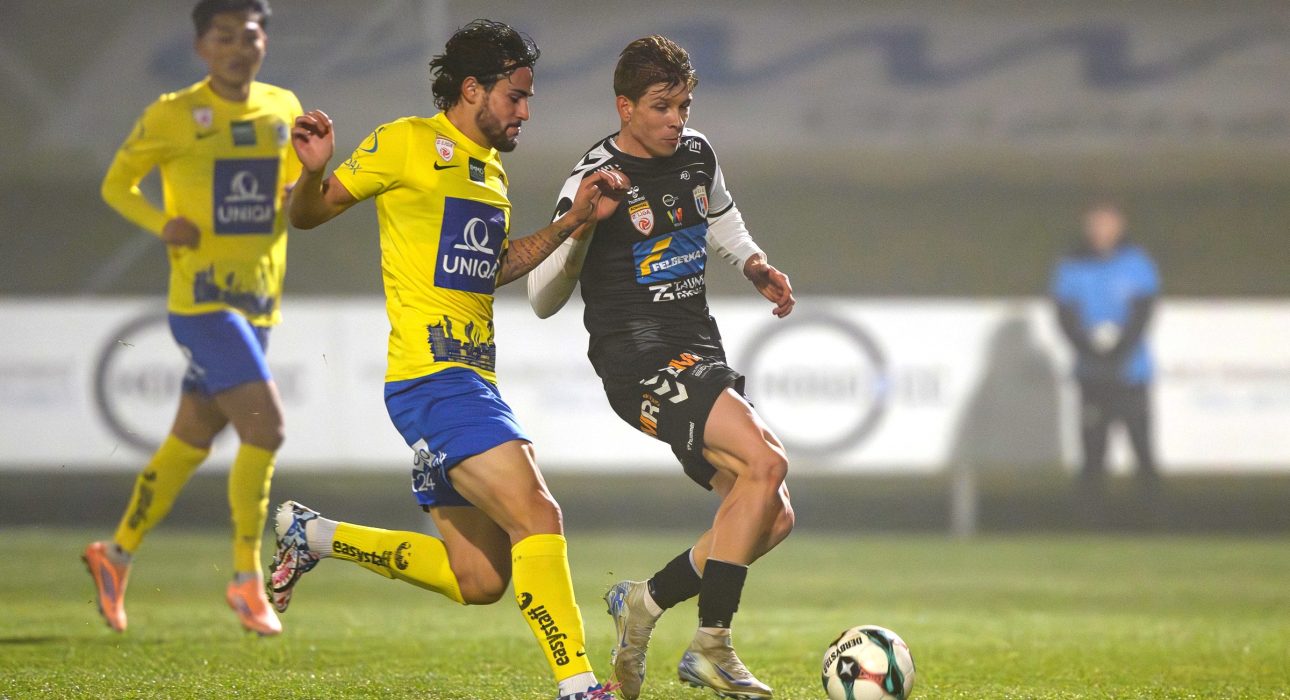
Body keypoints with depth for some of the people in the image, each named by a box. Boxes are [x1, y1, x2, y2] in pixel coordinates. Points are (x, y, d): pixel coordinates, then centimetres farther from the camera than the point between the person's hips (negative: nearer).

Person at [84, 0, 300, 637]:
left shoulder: (283, 109, 8)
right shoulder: (173, 116, -6)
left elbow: (298, 187, 22)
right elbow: (116, 184, 3)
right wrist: (163, 224, -16)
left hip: (258, 302, 6)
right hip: (201, 298, -6)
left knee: (192, 440, 14)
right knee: (265, 425, -18)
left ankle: (117, 554, 29)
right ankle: (247, 580, -9)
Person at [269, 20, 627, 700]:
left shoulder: (491, 170, 20)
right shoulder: (406, 143, -4)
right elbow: (308, 214, -1)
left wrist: (572, 221, 18)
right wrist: (312, 172, -24)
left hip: (474, 380, 9)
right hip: (431, 376, -9)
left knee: (479, 581, 9)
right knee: (538, 517, -21)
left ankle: (311, 534, 23)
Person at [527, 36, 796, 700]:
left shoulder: (696, 155, 9)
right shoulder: (597, 178, -12)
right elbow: (543, 301, -11)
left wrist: (757, 267, 12)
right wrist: (577, 229, -27)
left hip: (700, 355, 8)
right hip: (639, 362, -8)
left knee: (772, 518, 2)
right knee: (765, 463, -26)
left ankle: (646, 601, 14)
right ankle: (711, 646, -21)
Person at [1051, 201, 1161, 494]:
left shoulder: (1137, 262, 0)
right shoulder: (1071, 267, 3)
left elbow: (1142, 313, -5)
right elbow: (1066, 318, -1)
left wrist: (1118, 353, -16)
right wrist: (1091, 349, -16)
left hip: (1131, 368, -1)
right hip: (1092, 370, 1)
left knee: (1140, 435, -5)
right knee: (1093, 440, -1)